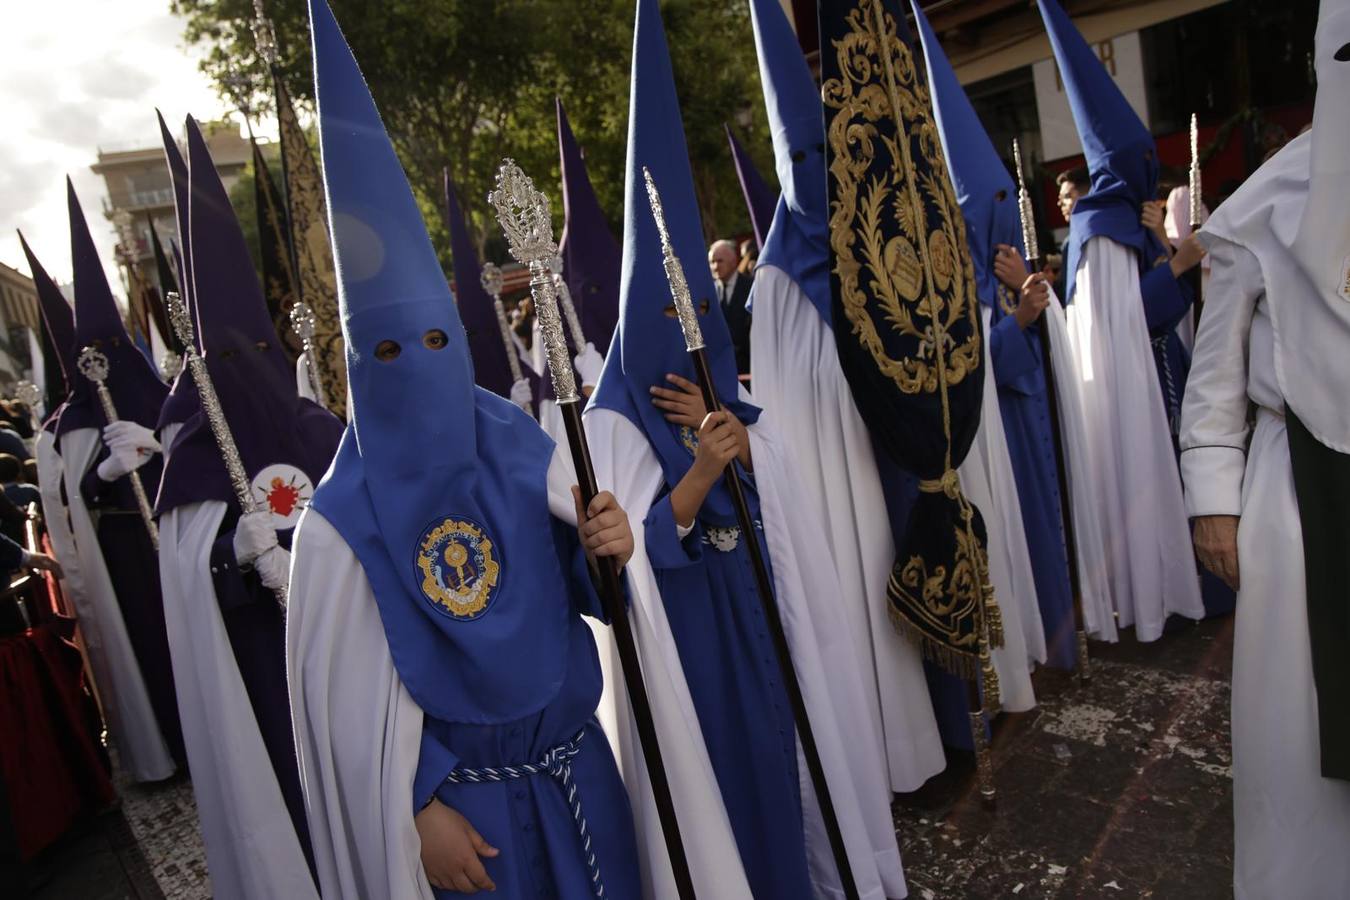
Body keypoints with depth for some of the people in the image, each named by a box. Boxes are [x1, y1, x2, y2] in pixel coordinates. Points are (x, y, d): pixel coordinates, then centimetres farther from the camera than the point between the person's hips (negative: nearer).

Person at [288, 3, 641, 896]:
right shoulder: (341, 521, -16)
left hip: (575, 760, 3)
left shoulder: (523, 449, -9)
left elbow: (583, 590, -1)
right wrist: (418, 809, -7)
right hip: (458, 789, -3)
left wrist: (609, 551, -23)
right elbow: (347, 693, -9)